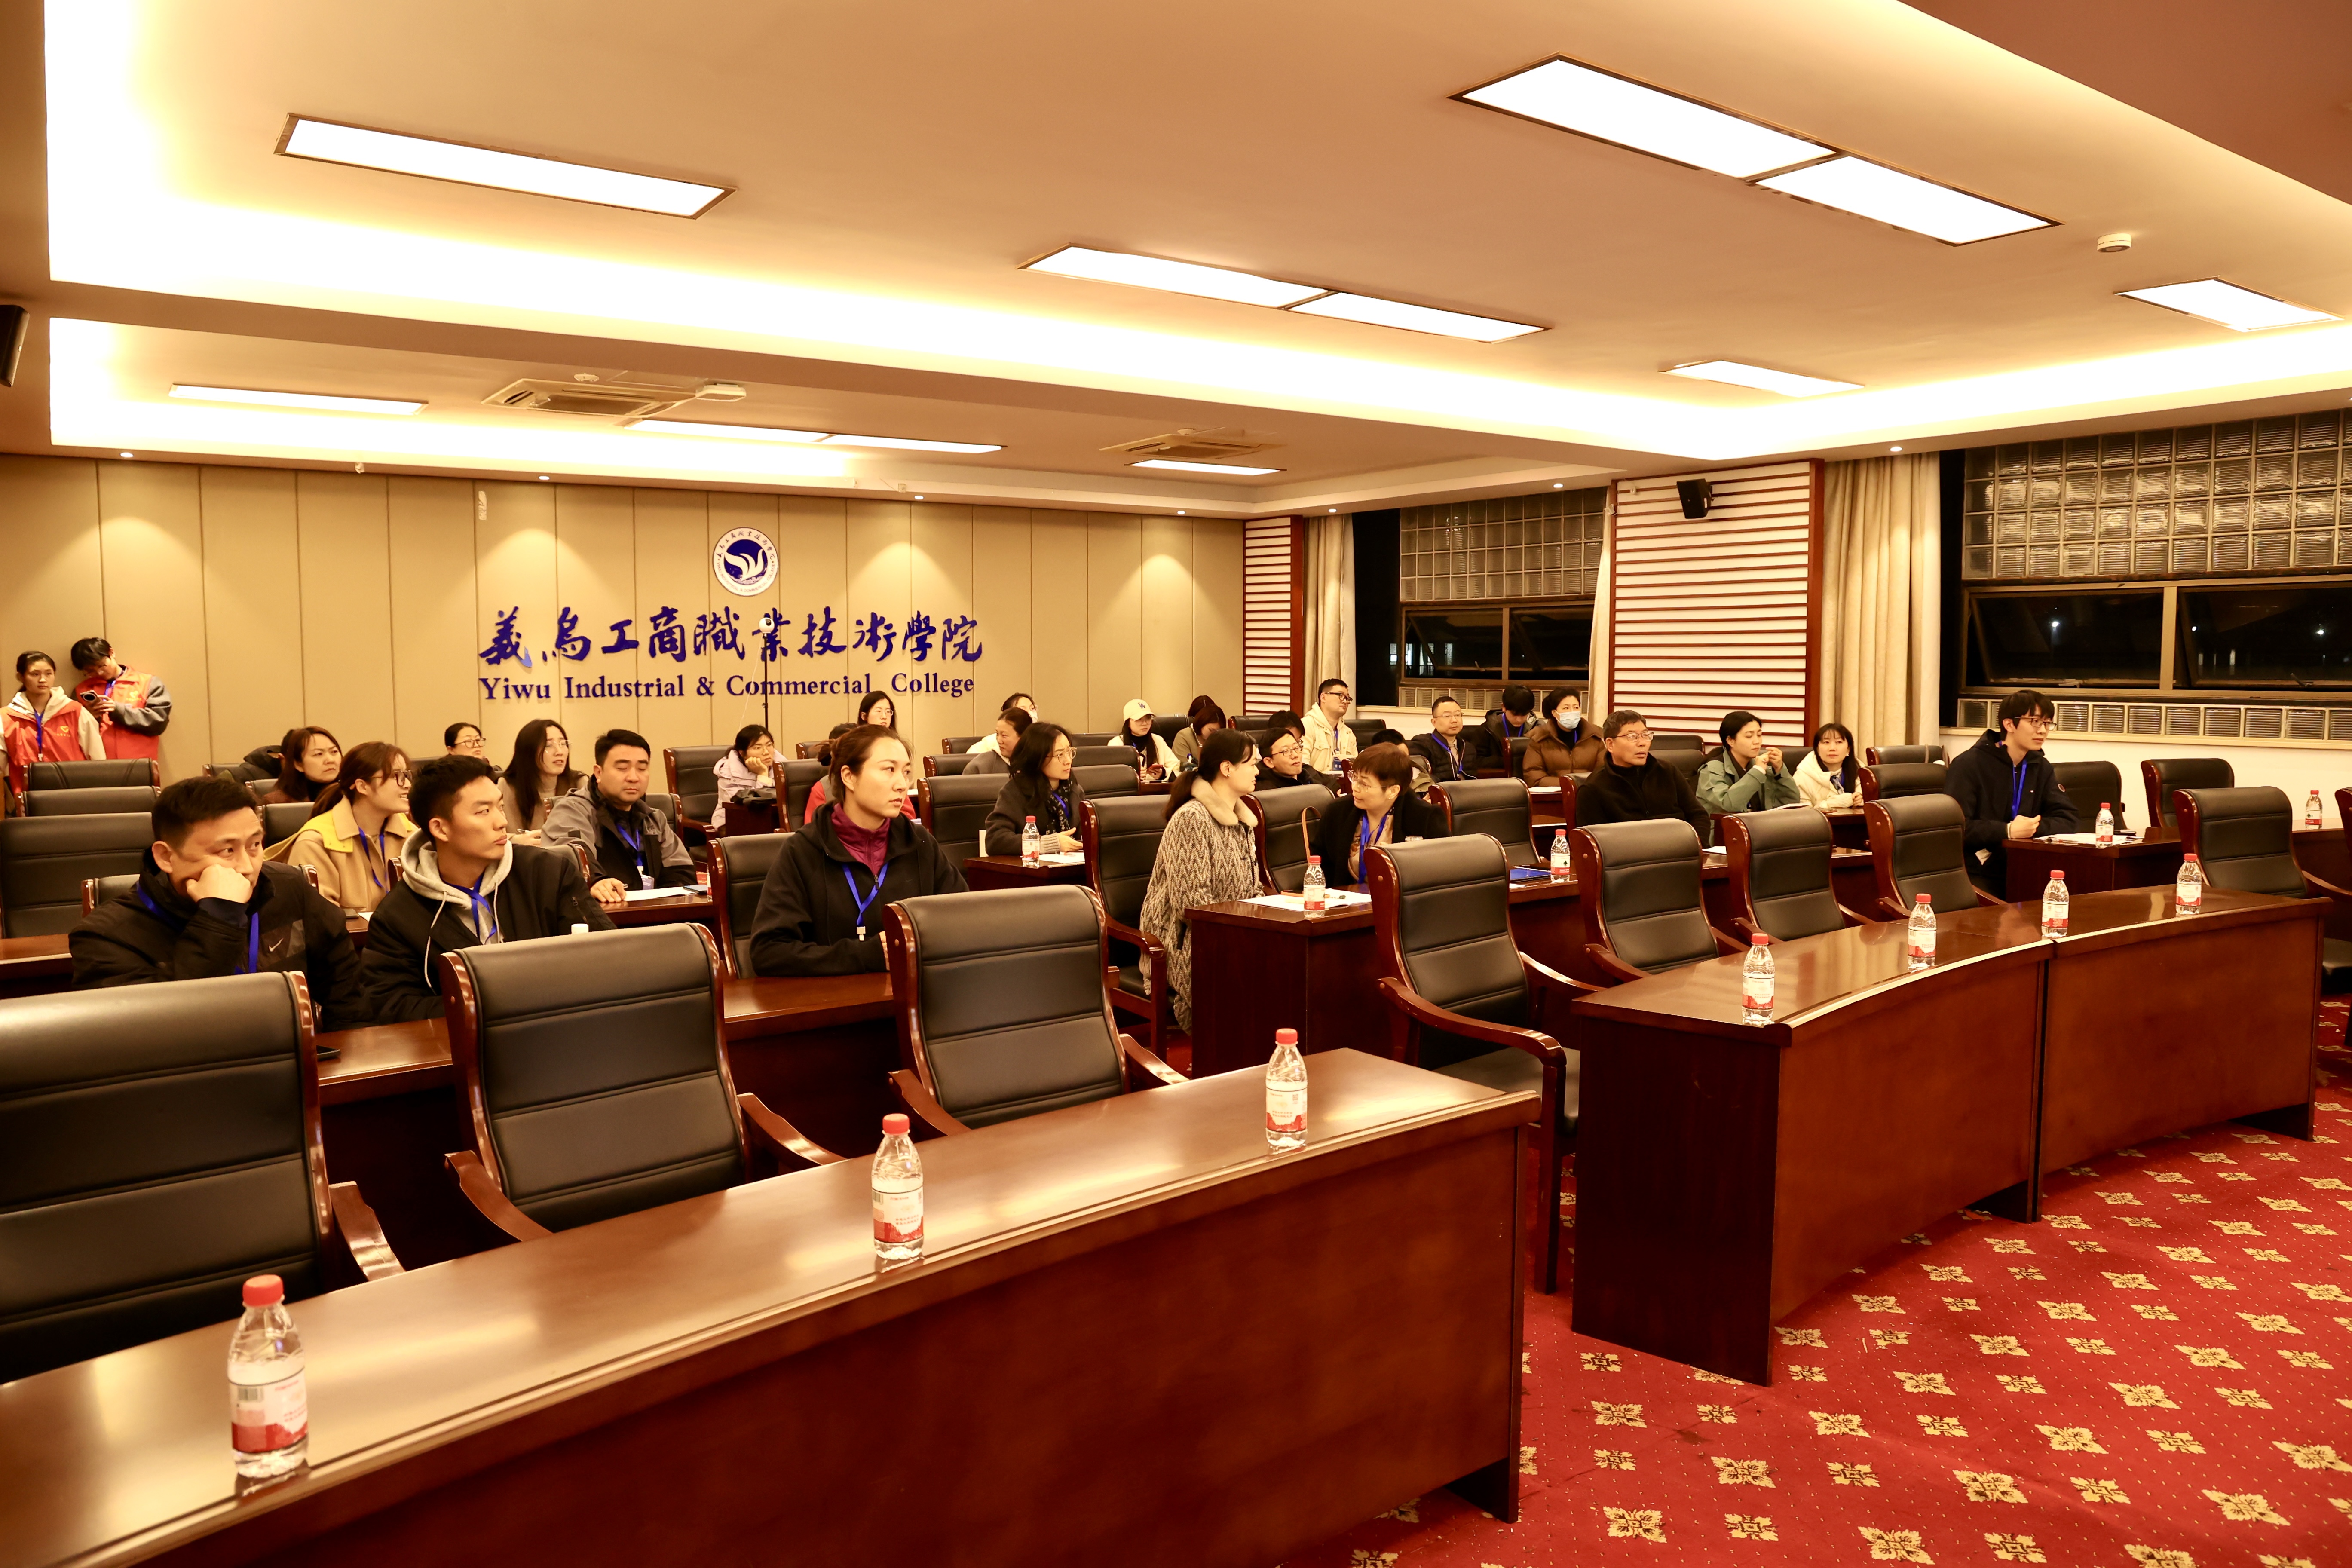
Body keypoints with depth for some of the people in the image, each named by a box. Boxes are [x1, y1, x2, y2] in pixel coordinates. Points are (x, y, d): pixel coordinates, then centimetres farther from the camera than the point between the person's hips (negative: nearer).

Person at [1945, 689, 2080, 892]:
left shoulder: (2041, 768, 14)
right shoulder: (1969, 765, -9)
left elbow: (2070, 821, 7)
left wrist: (2033, 827, -11)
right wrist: (2007, 831, -20)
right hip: (1978, 873, -6)